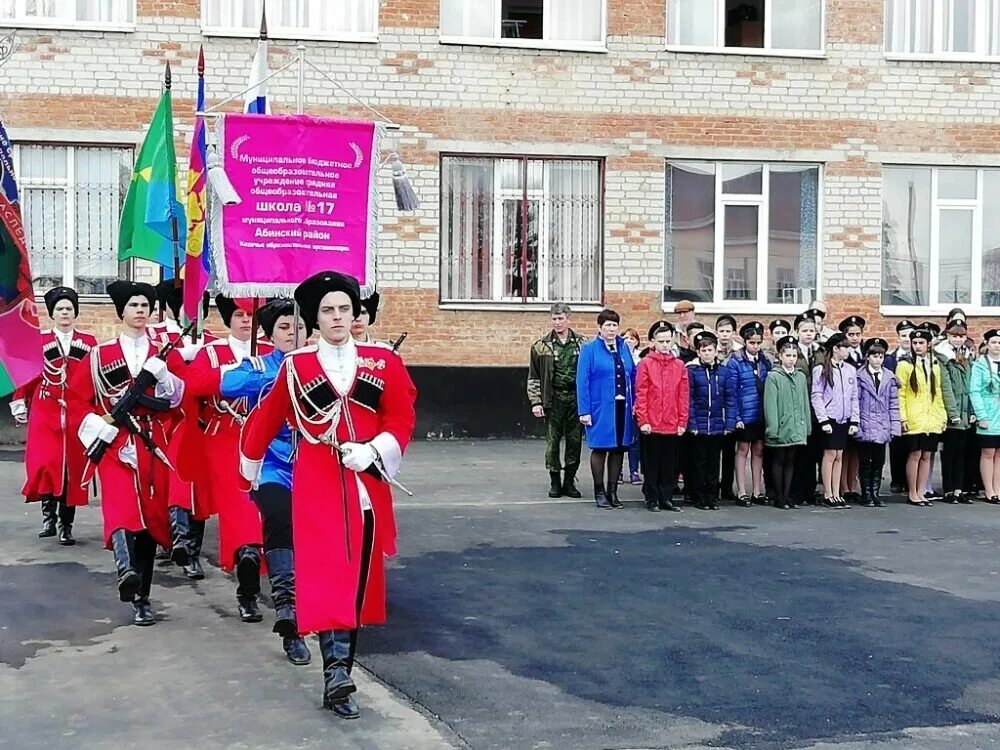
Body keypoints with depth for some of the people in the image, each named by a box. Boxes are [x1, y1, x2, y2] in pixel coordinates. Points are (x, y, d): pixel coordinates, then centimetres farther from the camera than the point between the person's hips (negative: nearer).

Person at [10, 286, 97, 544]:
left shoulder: (89, 342, 6)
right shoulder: (37, 341, 5)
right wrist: (19, 406, 3)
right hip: (45, 414, -1)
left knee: (73, 469, 2)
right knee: (43, 465, -16)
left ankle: (66, 525, 11)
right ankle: (49, 513, 2)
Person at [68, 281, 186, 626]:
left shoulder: (166, 354, 11)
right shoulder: (99, 355, 8)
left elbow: (184, 396, 2)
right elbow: (77, 400, 7)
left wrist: (164, 375, -15)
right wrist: (98, 427, -8)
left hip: (155, 447, 2)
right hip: (116, 447, -2)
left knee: (151, 517, 4)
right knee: (120, 507, -27)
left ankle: (142, 598, 13)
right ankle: (126, 570, -49)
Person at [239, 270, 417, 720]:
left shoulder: (383, 362, 5)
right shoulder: (295, 366, 3)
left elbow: (402, 419, 2)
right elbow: (266, 421, 13)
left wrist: (372, 452, -15)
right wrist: (250, 473, 21)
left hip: (366, 485, 2)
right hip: (316, 486, -2)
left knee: (359, 578, 7)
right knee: (324, 575, -16)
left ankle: (339, 675, 18)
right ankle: (337, 672, -24)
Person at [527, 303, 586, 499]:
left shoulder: (582, 344, 6)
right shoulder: (542, 346, 4)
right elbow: (533, 377, 6)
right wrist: (536, 402, -2)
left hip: (576, 398, 1)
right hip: (553, 400, -1)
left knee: (575, 441, 3)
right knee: (552, 442, 1)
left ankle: (569, 481, 14)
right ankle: (555, 481, 12)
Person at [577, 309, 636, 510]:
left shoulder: (623, 348, 10)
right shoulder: (590, 349, -5)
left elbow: (632, 376, 12)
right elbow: (582, 381, -8)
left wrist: (635, 403, 4)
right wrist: (584, 411, -13)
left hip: (622, 407, 5)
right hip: (600, 408, -5)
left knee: (619, 448, 9)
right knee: (600, 448, 3)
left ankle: (613, 491, 19)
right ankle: (599, 492, 14)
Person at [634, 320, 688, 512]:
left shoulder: (680, 366, 6)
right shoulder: (645, 364, -2)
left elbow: (683, 396, 6)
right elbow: (640, 394, -5)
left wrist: (682, 422, 2)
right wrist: (643, 421, -9)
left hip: (673, 425, 3)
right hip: (652, 424, -3)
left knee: (669, 464, 9)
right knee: (652, 463, 6)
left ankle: (666, 498, 18)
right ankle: (652, 499, 14)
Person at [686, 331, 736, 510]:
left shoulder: (724, 372, 4)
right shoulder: (692, 371, -3)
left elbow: (730, 399, 3)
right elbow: (688, 399, -6)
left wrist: (729, 423, -3)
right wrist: (691, 424, -11)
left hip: (718, 426, 2)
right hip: (699, 426, -2)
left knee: (714, 462, 10)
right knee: (699, 462, 5)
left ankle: (712, 497, 19)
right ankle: (699, 497, 14)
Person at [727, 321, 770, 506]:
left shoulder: (765, 361, 7)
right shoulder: (736, 362, -7)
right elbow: (732, 391, -9)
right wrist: (736, 417, -14)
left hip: (762, 414, 4)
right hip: (745, 414, -4)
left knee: (759, 451, 9)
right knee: (743, 450, 4)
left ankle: (757, 492, 17)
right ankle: (741, 493, 9)